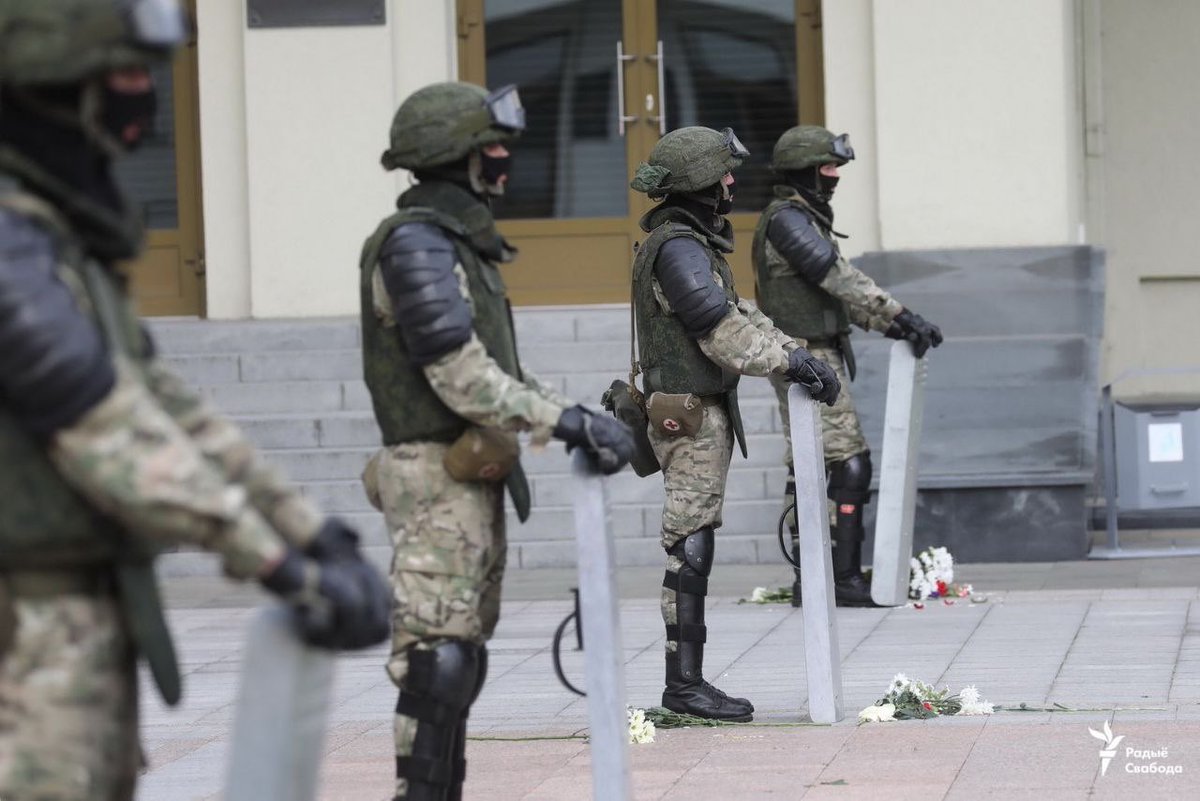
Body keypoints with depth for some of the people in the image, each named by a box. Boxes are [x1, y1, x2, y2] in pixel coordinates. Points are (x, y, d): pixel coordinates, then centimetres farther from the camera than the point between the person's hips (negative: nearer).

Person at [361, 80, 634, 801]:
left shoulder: (462, 243, 17)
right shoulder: (416, 244, -14)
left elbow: (501, 370, 20)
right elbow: (461, 377, -20)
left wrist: (578, 420, 9)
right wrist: (569, 423, -18)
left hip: (475, 477, 10)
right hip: (436, 477, -10)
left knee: (465, 652, 12)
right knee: (440, 653, -13)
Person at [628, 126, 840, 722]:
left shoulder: (694, 243, 19)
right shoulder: (678, 248, -15)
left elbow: (739, 314, 20)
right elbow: (721, 331, -21)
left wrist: (796, 354, 10)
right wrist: (795, 363, -19)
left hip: (707, 412, 11)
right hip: (689, 414, -11)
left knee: (692, 551, 11)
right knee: (691, 549, -10)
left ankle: (687, 681, 13)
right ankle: (684, 684, -9)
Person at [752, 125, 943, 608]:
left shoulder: (808, 220, 18)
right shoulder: (787, 220, -14)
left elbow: (842, 292, 16)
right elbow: (841, 279, -23)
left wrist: (892, 326, 4)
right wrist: (901, 316, -24)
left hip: (821, 356, 10)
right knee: (849, 465, -11)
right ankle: (846, 580, -11)